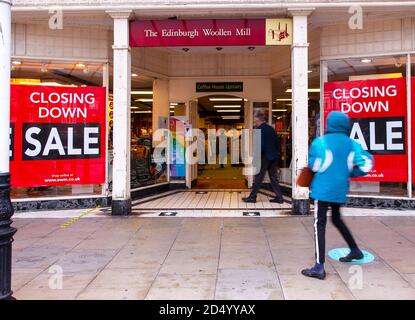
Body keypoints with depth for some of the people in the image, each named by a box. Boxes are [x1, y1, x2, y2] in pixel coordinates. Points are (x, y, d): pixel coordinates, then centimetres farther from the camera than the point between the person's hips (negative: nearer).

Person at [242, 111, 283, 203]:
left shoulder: (259, 130, -13)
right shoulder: (271, 128, 10)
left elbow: (261, 145, -20)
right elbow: (277, 142, 13)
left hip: (264, 157, -7)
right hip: (273, 157, 7)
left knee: (258, 178, 0)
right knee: (274, 178, 12)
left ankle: (252, 197, 7)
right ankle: (279, 197, 11)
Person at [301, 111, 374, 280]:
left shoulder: (320, 142, -7)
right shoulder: (352, 144, 5)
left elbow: (313, 166, -7)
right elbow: (367, 165, -2)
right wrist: (348, 172, 12)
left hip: (323, 189, -5)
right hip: (340, 190, 5)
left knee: (319, 224, -4)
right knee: (336, 219, 27)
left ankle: (319, 267, -11)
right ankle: (355, 250, 37)